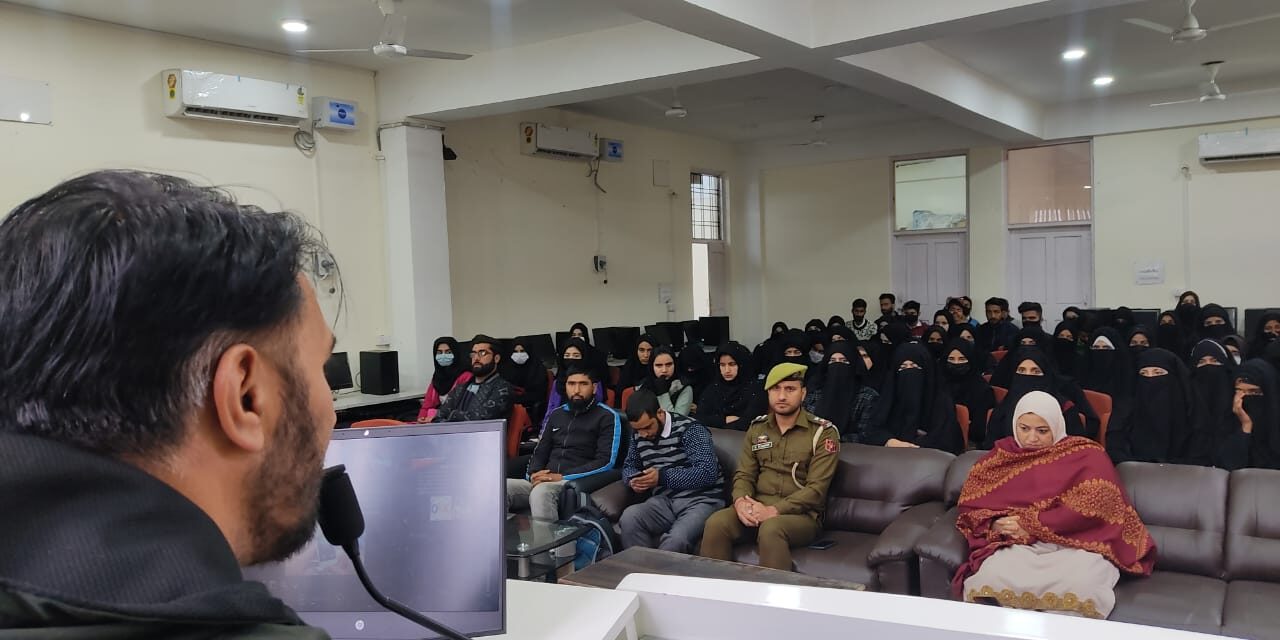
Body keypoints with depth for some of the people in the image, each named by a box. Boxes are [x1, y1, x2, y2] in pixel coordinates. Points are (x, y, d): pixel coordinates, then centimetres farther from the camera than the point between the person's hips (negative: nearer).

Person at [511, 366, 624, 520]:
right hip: (545, 481, 5)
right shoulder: (556, 414, 22)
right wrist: (534, 474, -1)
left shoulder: (607, 417, 3)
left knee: (541, 491, -39)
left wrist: (563, 477, -14)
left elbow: (606, 462, -7)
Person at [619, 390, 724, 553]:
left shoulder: (690, 430, -9)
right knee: (629, 518, -27)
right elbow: (629, 466, 25)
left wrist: (663, 477, -19)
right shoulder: (639, 434, 11)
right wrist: (633, 481, 0)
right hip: (664, 501, 6)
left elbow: (708, 473, -18)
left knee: (676, 540, -36)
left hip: (700, 500, -5)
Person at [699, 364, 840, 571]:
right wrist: (741, 501, -14)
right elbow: (744, 475, 10)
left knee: (771, 528, -37)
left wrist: (774, 510, -22)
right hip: (757, 509, 4)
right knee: (716, 523, -25)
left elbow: (816, 489, -11)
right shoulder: (757, 428, 13)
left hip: (801, 515, -4)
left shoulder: (823, 432, -3)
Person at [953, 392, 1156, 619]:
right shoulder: (999, 457, 15)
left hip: (1075, 544, -2)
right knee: (991, 580, -32)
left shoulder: (1086, 456, 6)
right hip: (1017, 545, 2)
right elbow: (970, 506, 14)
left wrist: (1032, 525, -12)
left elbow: (1092, 507, -8)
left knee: (1079, 586, -37)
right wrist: (995, 525, -9)